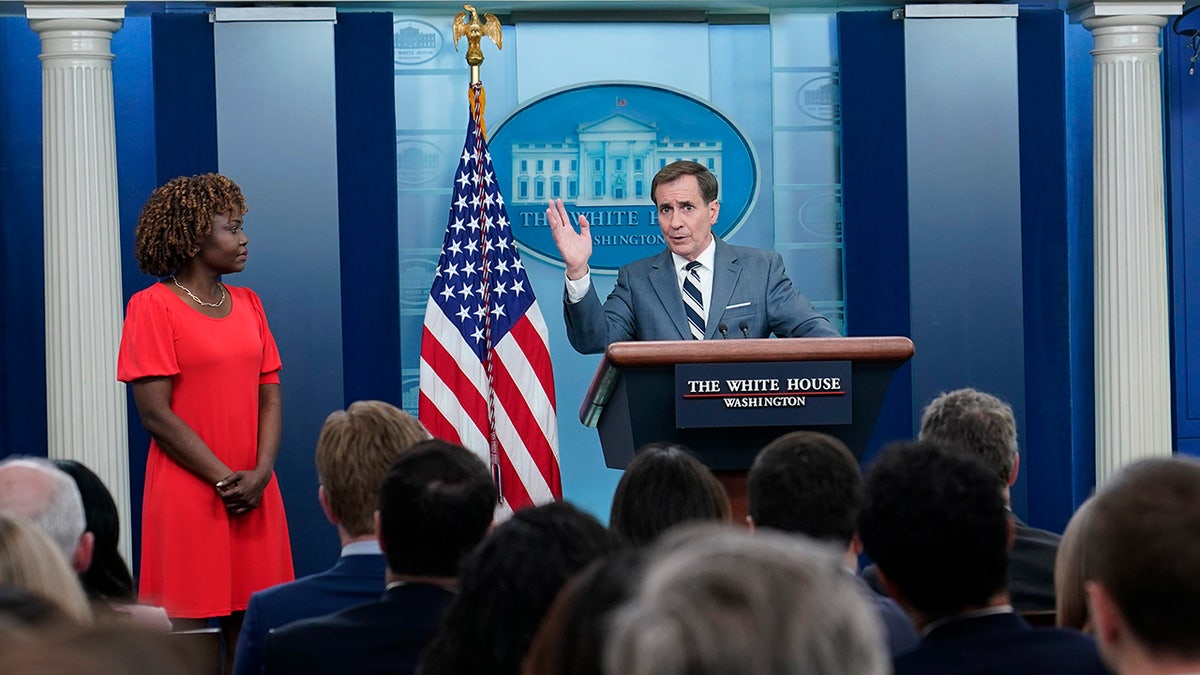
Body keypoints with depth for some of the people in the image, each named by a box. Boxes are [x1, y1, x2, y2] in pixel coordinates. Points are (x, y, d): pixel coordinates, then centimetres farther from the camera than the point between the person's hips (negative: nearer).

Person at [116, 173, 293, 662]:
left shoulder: (247, 304, 13)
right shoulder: (153, 306, -6)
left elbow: (270, 397, 9)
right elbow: (156, 414, -11)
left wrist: (261, 472, -8)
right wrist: (224, 479, -14)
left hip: (255, 493, 5)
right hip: (188, 491, -5)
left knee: (249, 627, 4)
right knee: (188, 629, -3)